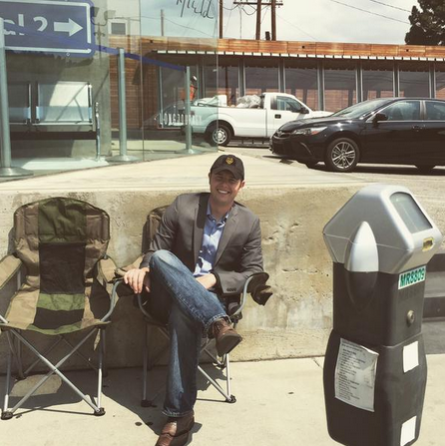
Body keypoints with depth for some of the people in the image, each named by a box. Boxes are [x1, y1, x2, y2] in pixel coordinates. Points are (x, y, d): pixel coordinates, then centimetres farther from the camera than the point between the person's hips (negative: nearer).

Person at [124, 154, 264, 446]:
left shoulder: (250, 223, 1)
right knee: (162, 257, -33)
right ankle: (218, 323, -45)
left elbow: (254, 274, -1)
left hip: (214, 298, -1)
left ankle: (179, 416, -38)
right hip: (170, 295, 2)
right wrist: (144, 269, -17)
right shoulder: (183, 205, 1)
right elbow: (156, 249, 7)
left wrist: (214, 279, -18)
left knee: (184, 313, -40)